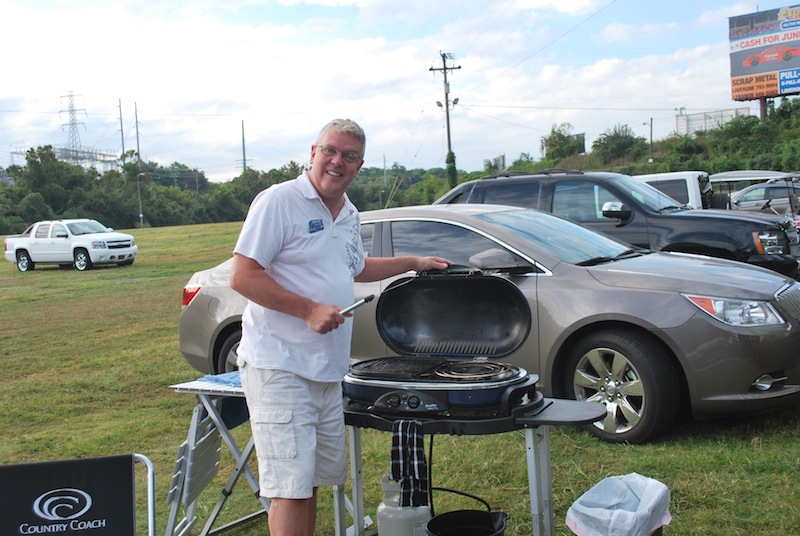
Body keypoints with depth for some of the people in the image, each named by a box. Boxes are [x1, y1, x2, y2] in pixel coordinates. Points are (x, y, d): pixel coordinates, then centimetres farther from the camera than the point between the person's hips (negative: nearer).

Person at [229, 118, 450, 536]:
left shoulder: (350, 215, 14)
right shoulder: (279, 201, -12)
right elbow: (242, 278, -17)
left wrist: (414, 263, 29)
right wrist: (310, 309, -21)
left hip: (327, 370, 8)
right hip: (280, 366, -8)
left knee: (316, 477, 16)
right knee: (291, 486, -8)